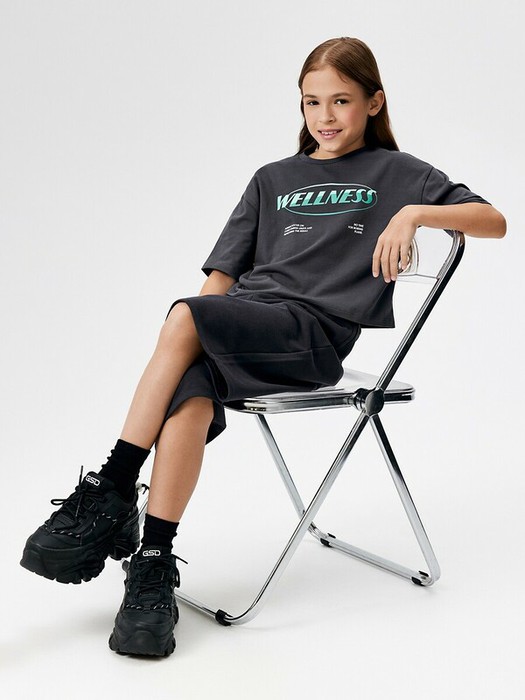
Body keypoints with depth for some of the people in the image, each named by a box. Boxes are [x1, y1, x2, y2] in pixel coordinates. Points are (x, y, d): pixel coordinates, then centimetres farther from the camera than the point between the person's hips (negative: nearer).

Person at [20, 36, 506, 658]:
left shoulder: (395, 173, 16)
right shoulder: (272, 179, 28)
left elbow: (494, 222, 7)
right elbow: (222, 273, 21)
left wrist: (414, 213, -10)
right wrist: (200, 339, 3)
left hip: (313, 333, -4)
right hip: (241, 324, 4)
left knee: (184, 316, -30)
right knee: (190, 393, -31)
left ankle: (108, 492, -24)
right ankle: (152, 569, -27)